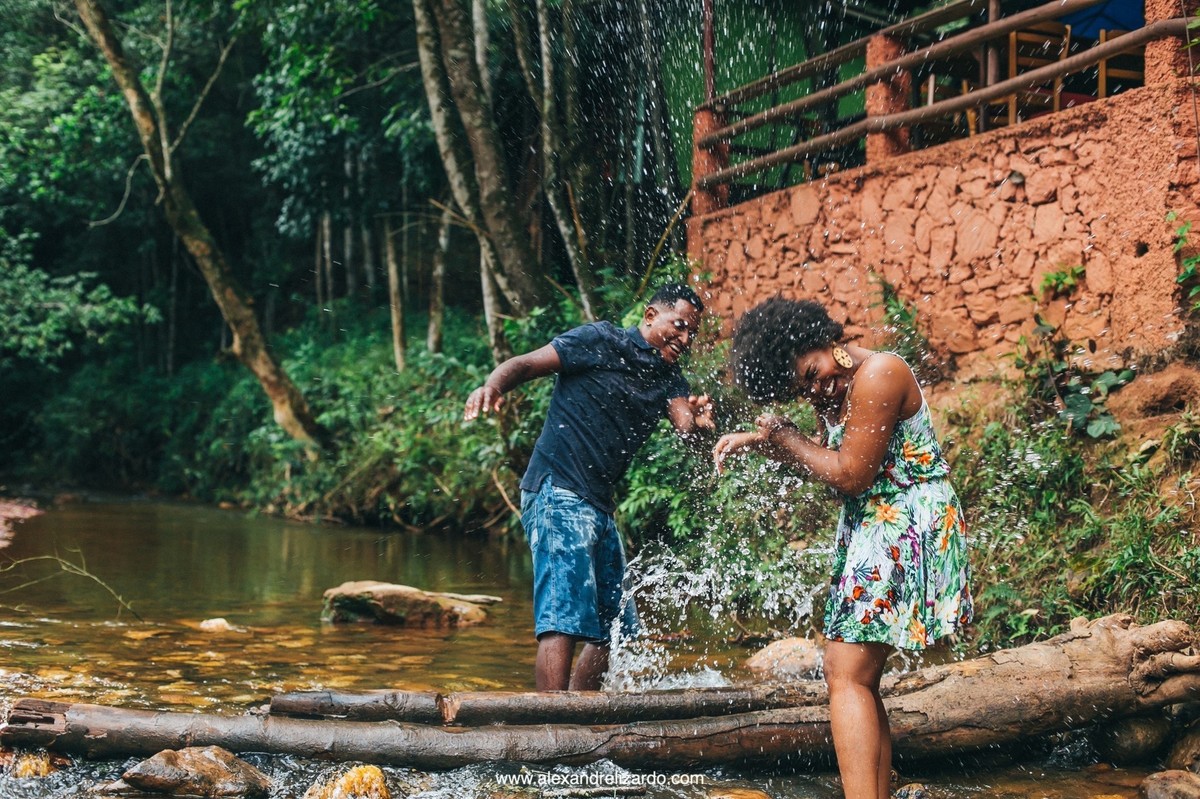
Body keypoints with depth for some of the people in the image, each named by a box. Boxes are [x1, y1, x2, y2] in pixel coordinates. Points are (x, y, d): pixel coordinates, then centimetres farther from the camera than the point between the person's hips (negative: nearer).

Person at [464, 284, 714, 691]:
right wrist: (493, 384, -31)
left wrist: (698, 423, -27)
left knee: (616, 627, 13)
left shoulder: (668, 378, 16)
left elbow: (686, 426, -3)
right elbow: (525, 364, -9)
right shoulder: (603, 341, -4)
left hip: (599, 505, 9)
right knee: (564, 620, -18)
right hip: (557, 493, -9)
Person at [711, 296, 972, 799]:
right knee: (851, 675, 11)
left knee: (847, 675, -15)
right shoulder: (832, 394, 9)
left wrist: (785, 437, -4)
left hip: (905, 529, -10)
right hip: (868, 532, 10)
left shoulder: (878, 374, -18)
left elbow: (851, 476, -18)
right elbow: (822, 464, 21)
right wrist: (755, 441, 7)